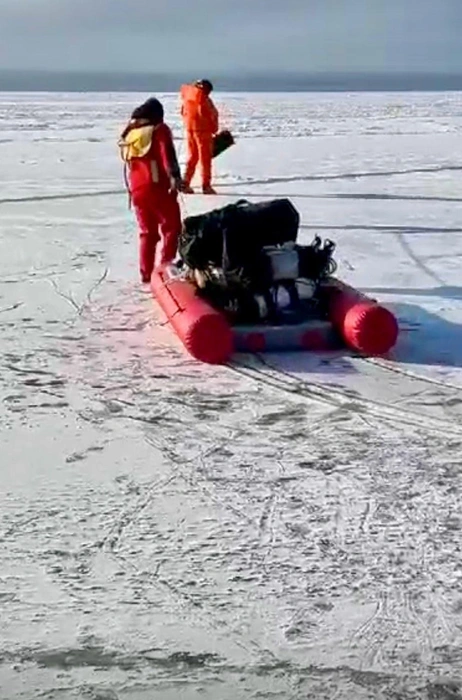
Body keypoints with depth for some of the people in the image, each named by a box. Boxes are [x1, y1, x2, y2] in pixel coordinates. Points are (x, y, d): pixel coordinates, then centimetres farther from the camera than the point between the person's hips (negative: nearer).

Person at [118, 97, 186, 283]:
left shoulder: (129, 132, 16)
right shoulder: (159, 130, -2)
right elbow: (168, 156, -17)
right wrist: (175, 177, -27)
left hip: (137, 189, 6)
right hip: (158, 187, -6)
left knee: (147, 231, 15)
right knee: (171, 227, 1)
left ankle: (146, 273, 13)